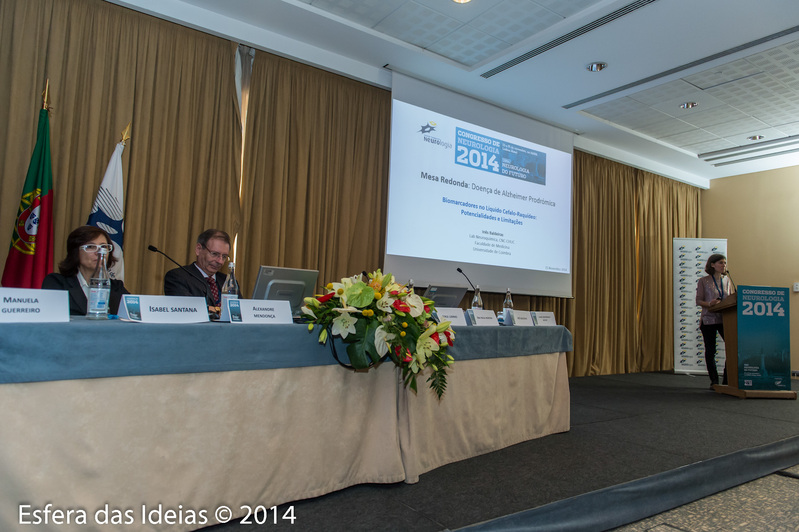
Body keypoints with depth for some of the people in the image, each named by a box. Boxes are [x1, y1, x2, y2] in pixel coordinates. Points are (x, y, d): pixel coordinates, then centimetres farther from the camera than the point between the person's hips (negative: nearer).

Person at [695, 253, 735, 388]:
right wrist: (710, 304, -20)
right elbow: (698, 300, -2)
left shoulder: (727, 280, 12)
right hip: (709, 319, -3)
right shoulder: (703, 281, 1)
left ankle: (727, 380, 6)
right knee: (710, 351, 1)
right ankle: (714, 380, 11)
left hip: (725, 319, 3)